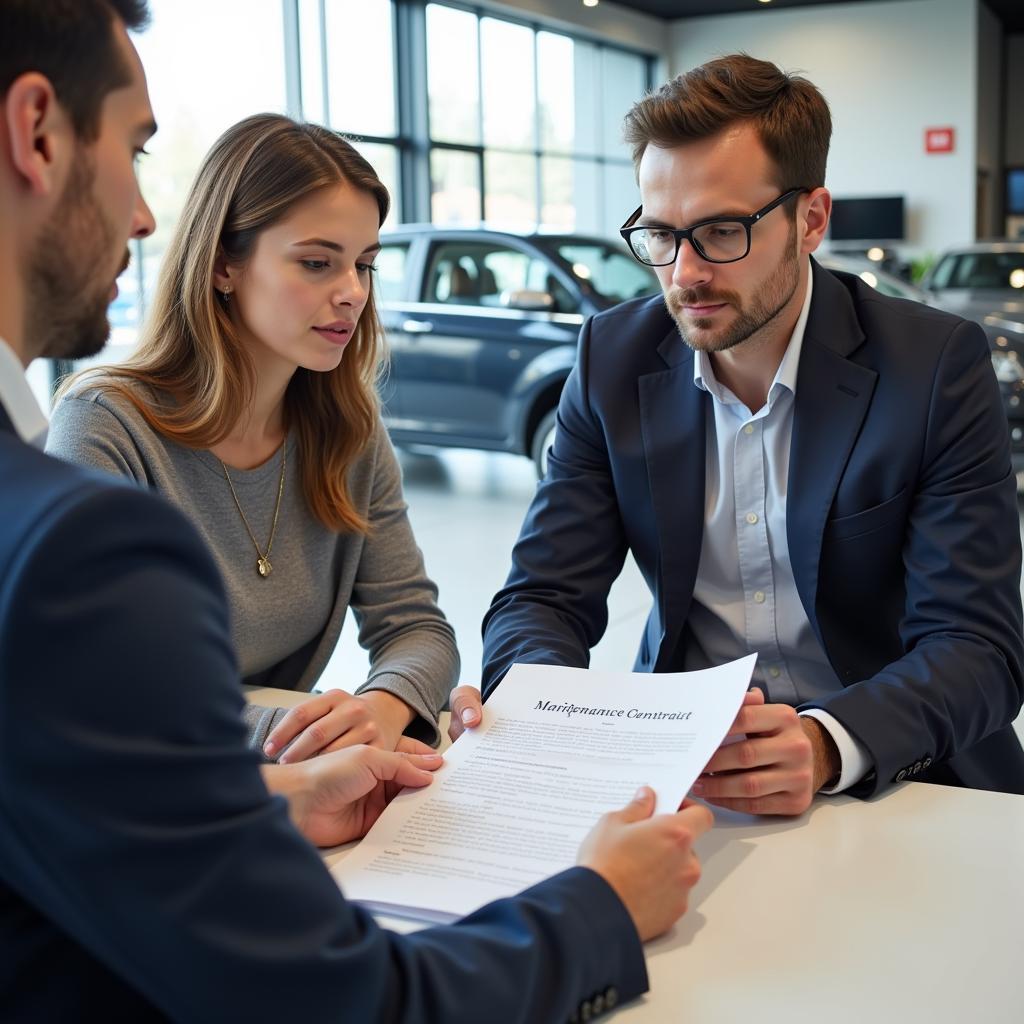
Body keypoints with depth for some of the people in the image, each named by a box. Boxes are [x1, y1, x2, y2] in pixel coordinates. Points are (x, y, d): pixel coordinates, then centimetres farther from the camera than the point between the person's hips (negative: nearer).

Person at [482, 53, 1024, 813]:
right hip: (678, 764, 2)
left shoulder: (937, 366, -11)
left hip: (893, 775, -1)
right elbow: (545, 598, -2)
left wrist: (829, 744, -35)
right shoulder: (614, 360, -2)